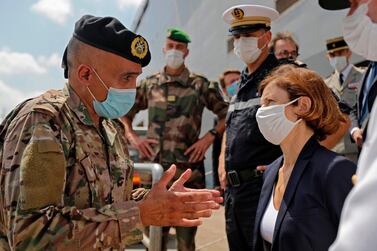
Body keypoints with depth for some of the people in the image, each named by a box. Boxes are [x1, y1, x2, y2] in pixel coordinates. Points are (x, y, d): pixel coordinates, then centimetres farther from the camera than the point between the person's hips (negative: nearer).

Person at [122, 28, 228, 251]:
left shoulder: (201, 85, 3)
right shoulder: (149, 84, 10)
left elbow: (227, 115, 4)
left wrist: (209, 137, -8)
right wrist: (133, 138, 4)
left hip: (189, 169, -2)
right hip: (154, 168, 2)